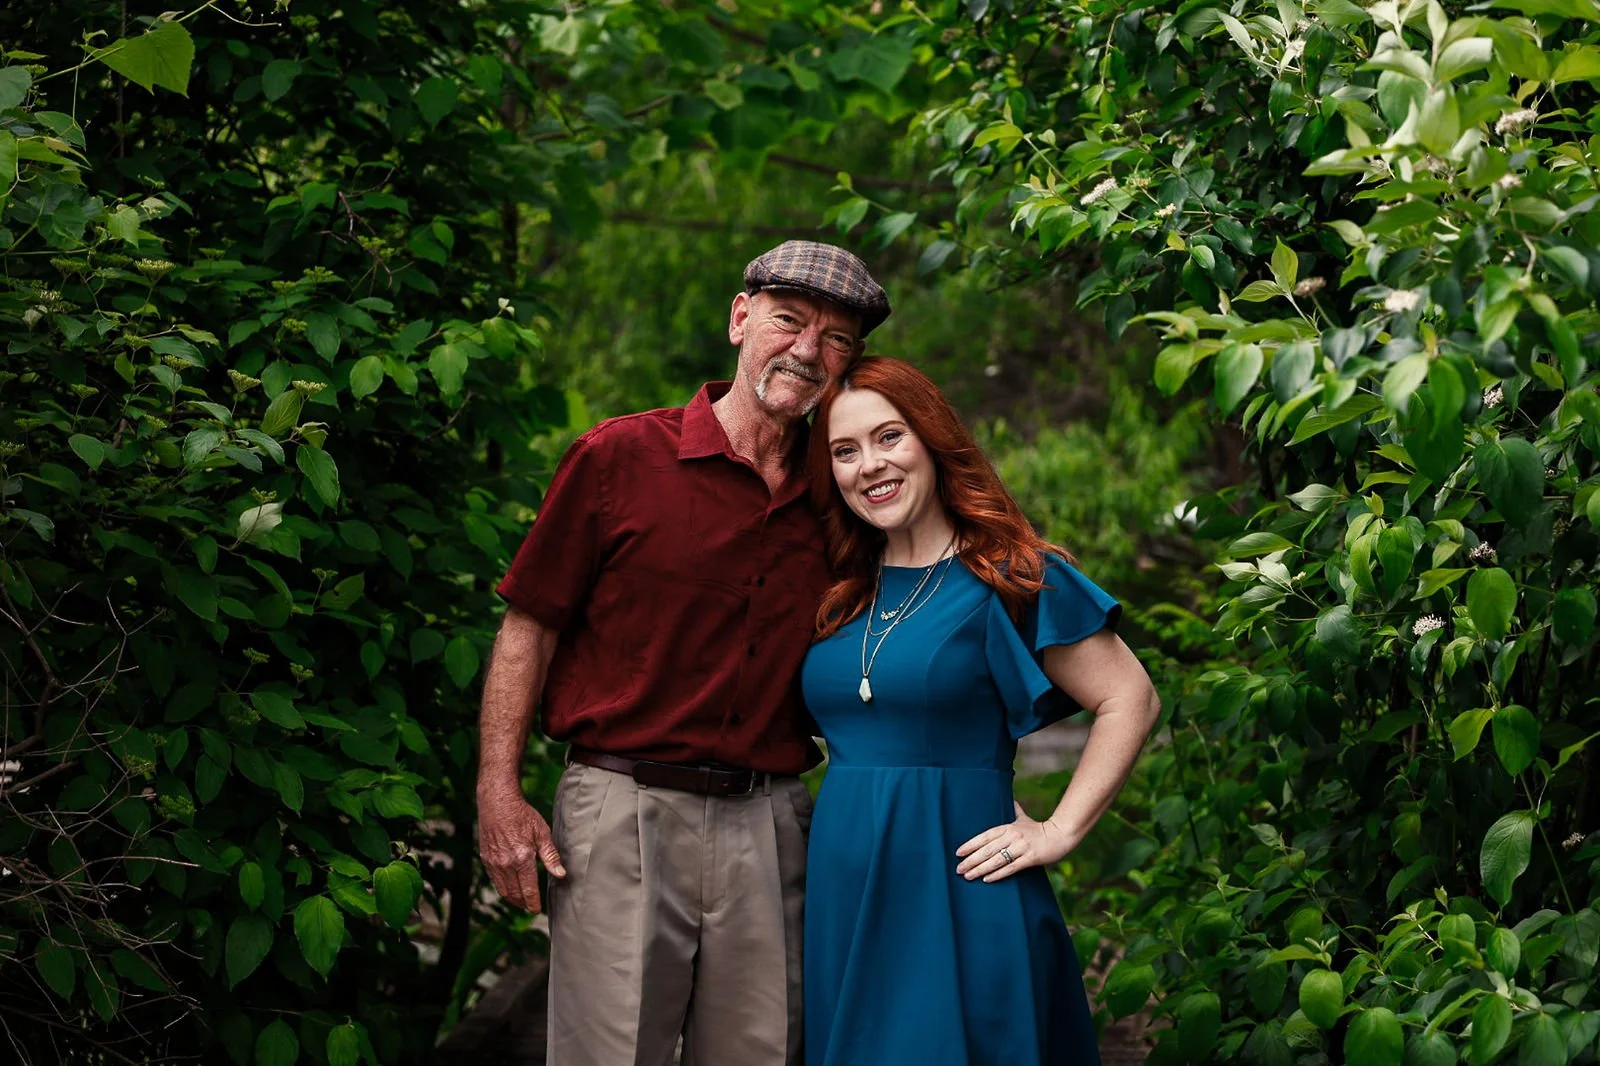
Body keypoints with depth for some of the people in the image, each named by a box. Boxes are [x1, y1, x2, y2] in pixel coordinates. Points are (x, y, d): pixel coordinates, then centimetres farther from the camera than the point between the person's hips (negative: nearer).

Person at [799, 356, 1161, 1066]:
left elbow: (1130, 701, -5)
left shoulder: (1009, 578, -4)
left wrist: (1058, 832, -9)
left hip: (958, 893, -5)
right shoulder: (838, 595, 11)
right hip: (844, 895, 5)